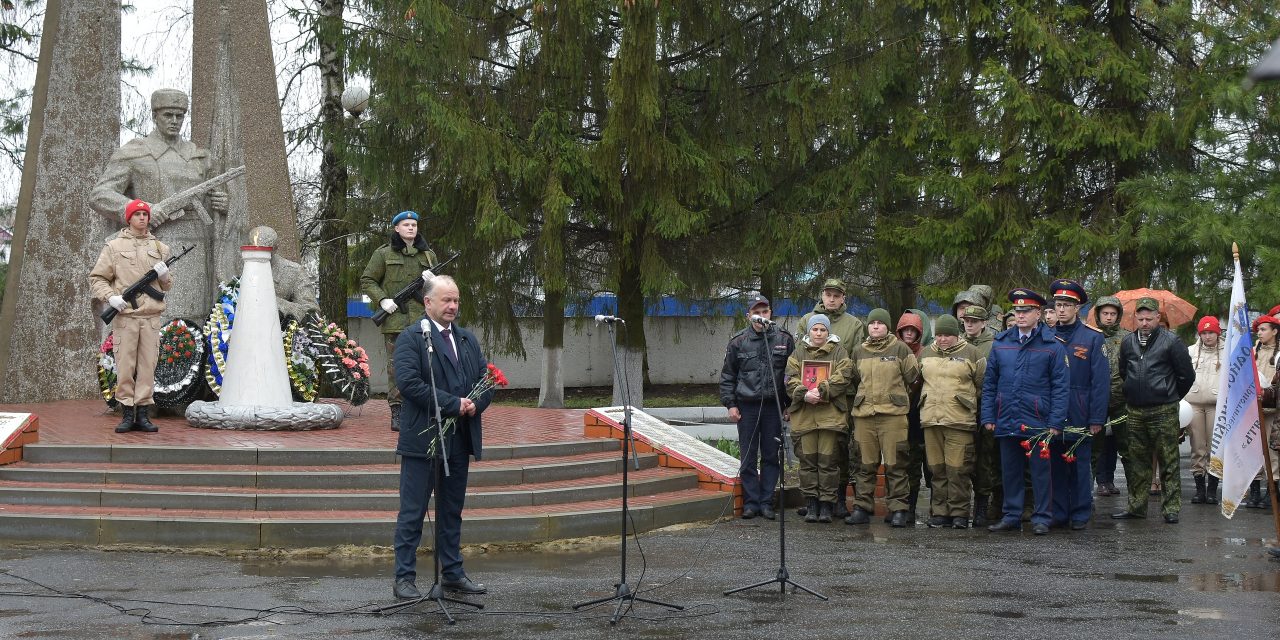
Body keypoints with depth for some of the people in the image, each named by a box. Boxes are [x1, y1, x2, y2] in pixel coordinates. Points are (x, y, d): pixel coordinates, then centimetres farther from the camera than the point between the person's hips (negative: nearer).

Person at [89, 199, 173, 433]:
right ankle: (127, 414, 4)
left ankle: (143, 414, 7)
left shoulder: (160, 248, 16)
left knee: (147, 366, 1)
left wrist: (164, 275, -1)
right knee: (125, 366, -2)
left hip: (151, 317, 3)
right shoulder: (114, 246, 6)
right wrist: (110, 296, -11)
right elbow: (96, 278, 6)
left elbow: (168, 286, 21)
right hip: (125, 317, -3)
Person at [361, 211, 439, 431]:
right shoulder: (384, 254, 5)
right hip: (395, 319, -3)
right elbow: (367, 280, 7)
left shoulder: (428, 255, 16)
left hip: (422, 320, 3)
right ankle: (396, 413, 0)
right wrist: (382, 299, -7)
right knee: (396, 365, -3)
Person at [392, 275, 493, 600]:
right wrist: (453, 404, -20)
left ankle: (452, 573, 23)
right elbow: (408, 383, -20)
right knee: (412, 512, -1)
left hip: (459, 440, 7)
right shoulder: (411, 338, -7)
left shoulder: (467, 339, 16)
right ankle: (404, 577, 4)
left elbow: (487, 378, 13)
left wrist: (475, 403, -8)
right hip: (423, 439, -7)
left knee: (452, 511, 15)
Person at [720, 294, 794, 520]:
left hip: (773, 406, 0)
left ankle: (766, 502, 11)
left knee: (771, 456, 4)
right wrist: (730, 404, 1)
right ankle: (750, 503, 8)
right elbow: (727, 376, 9)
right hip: (746, 406, 0)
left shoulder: (784, 340, 4)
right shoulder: (738, 342, 4)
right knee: (748, 458, 2)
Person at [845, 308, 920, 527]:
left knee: (895, 464, -4)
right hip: (864, 415, 4)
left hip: (893, 414, -4)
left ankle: (898, 509, 0)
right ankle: (862, 507, 10)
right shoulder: (859, 351, 14)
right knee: (866, 464, 6)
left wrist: (897, 396, 10)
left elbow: (912, 377, 6)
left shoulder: (900, 349, 2)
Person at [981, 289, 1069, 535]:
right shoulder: (1001, 343, 8)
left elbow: (1060, 386, -4)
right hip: (1007, 421, 4)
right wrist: (988, 416, 4)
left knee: (1040, 471, 3)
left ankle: (1041, 518, 11)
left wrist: (1055, 422, -10)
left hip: (1038, 422, -4)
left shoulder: (1052, 344, -2)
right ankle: (1011, 516, 19)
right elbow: (989, 383, 11)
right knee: (1010, 471, 10)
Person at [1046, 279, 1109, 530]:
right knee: (1056, 465, 8)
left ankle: (1080, 514, 12)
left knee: (1080, 466, 3)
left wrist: (1097, 418, -10)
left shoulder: (1092, 338, -3)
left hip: (1079, 416, -3)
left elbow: (1101, 381, -5)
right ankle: (1058, 512, 16)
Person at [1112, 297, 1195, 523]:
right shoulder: (1128, 342, 9)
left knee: (1168, 462, -1)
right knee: (1136, 462, 9)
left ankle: (1171, 508, 3)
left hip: (1163, 412, -5)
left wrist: (1171, 397, 8)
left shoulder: (1171, 341, -6)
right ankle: (1136, 506, 17)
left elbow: (1187, 375, -1)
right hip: (1135, 412, 5)